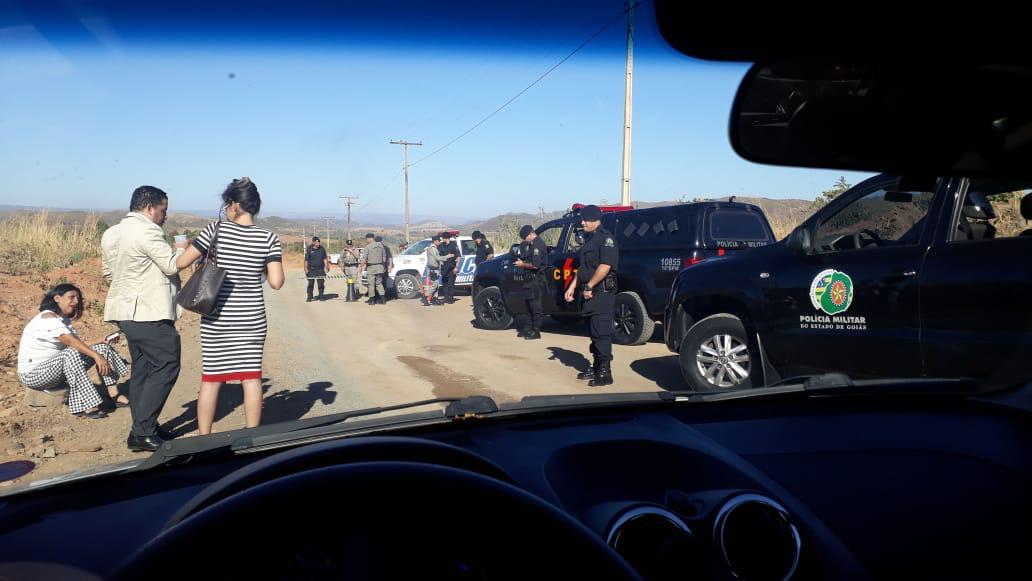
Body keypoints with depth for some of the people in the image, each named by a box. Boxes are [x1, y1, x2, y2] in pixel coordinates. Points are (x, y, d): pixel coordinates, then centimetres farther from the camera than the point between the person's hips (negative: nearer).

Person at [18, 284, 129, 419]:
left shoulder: (64, 320, 11)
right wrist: (96, 356, -39)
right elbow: (71, 342, -31)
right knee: (72, 353, -37)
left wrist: (100, 341, -12)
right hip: (33, 374, -10)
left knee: (102, 348, 0)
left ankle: (114, 395, -7)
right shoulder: (47, 317, -19)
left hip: (56, 368, 10)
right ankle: (85, 406, -38)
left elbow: (78, 344, 2)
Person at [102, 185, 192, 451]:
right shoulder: (147, 231, -15)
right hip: (149, 312, -10)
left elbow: (108, 272, 23)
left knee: (142, 369, 13)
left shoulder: (111, 233, 15)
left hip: (128, 311, 10)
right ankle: (143, 433, -8)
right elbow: (172, 264, -15)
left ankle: (143, 429, 18)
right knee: (166, 366, -7)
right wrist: (181, 249, 3)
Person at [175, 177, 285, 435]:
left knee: (211, 378, 9)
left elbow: (181, 262, -5)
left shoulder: (216, 229, -8)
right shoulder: (269, 238, -5)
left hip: (217, 319, -1)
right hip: (251, 318, 1)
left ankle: (204, 438, 17)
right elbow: (276, 282, -10)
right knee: (251, 377, 8)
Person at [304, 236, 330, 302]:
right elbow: (306, 260, -3)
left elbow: (325, 258, 10)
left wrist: (326, 267, 6)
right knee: (310, 284, 2)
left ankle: (321, 296, 13)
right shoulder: (308, 249, -6)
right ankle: (309, 297, 8)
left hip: (320, 269, 2)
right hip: (311, 269, -2)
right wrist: (306, 269, -6)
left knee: (321, 283, 2)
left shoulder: (322, 249, 3)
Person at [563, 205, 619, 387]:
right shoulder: (589, 240, 19)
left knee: (601, 332, -10)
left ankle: (605, 373, -8)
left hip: (602, 292, -9)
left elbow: (605, 266, -22)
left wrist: (589, 286, -19)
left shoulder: (606, 238, -11)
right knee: (595, 331, 13)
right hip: (590, 293, 9)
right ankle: (596, 368, 21)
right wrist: (572, 287, 17)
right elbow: (581, 267, 24)